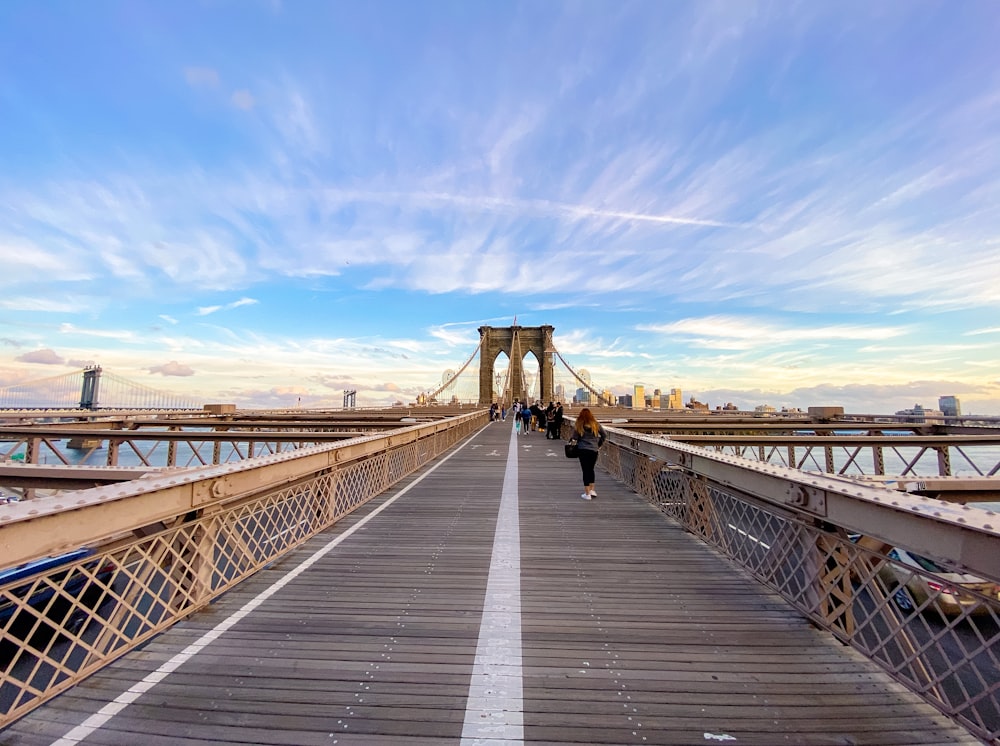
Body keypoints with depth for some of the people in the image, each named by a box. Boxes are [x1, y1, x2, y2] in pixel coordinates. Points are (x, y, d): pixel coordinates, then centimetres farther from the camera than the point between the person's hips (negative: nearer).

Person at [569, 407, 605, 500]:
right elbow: (604, 434, 6)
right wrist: (599, 444, 16)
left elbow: (574, 438, -9)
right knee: (591, 469, 19)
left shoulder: (579, 426, -9)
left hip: (583, 450, -3)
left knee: (586, 470, 3)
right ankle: (592, 490, 21)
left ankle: (587, 494, 5)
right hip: (594, 450, 3)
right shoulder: (595, 424, 0)